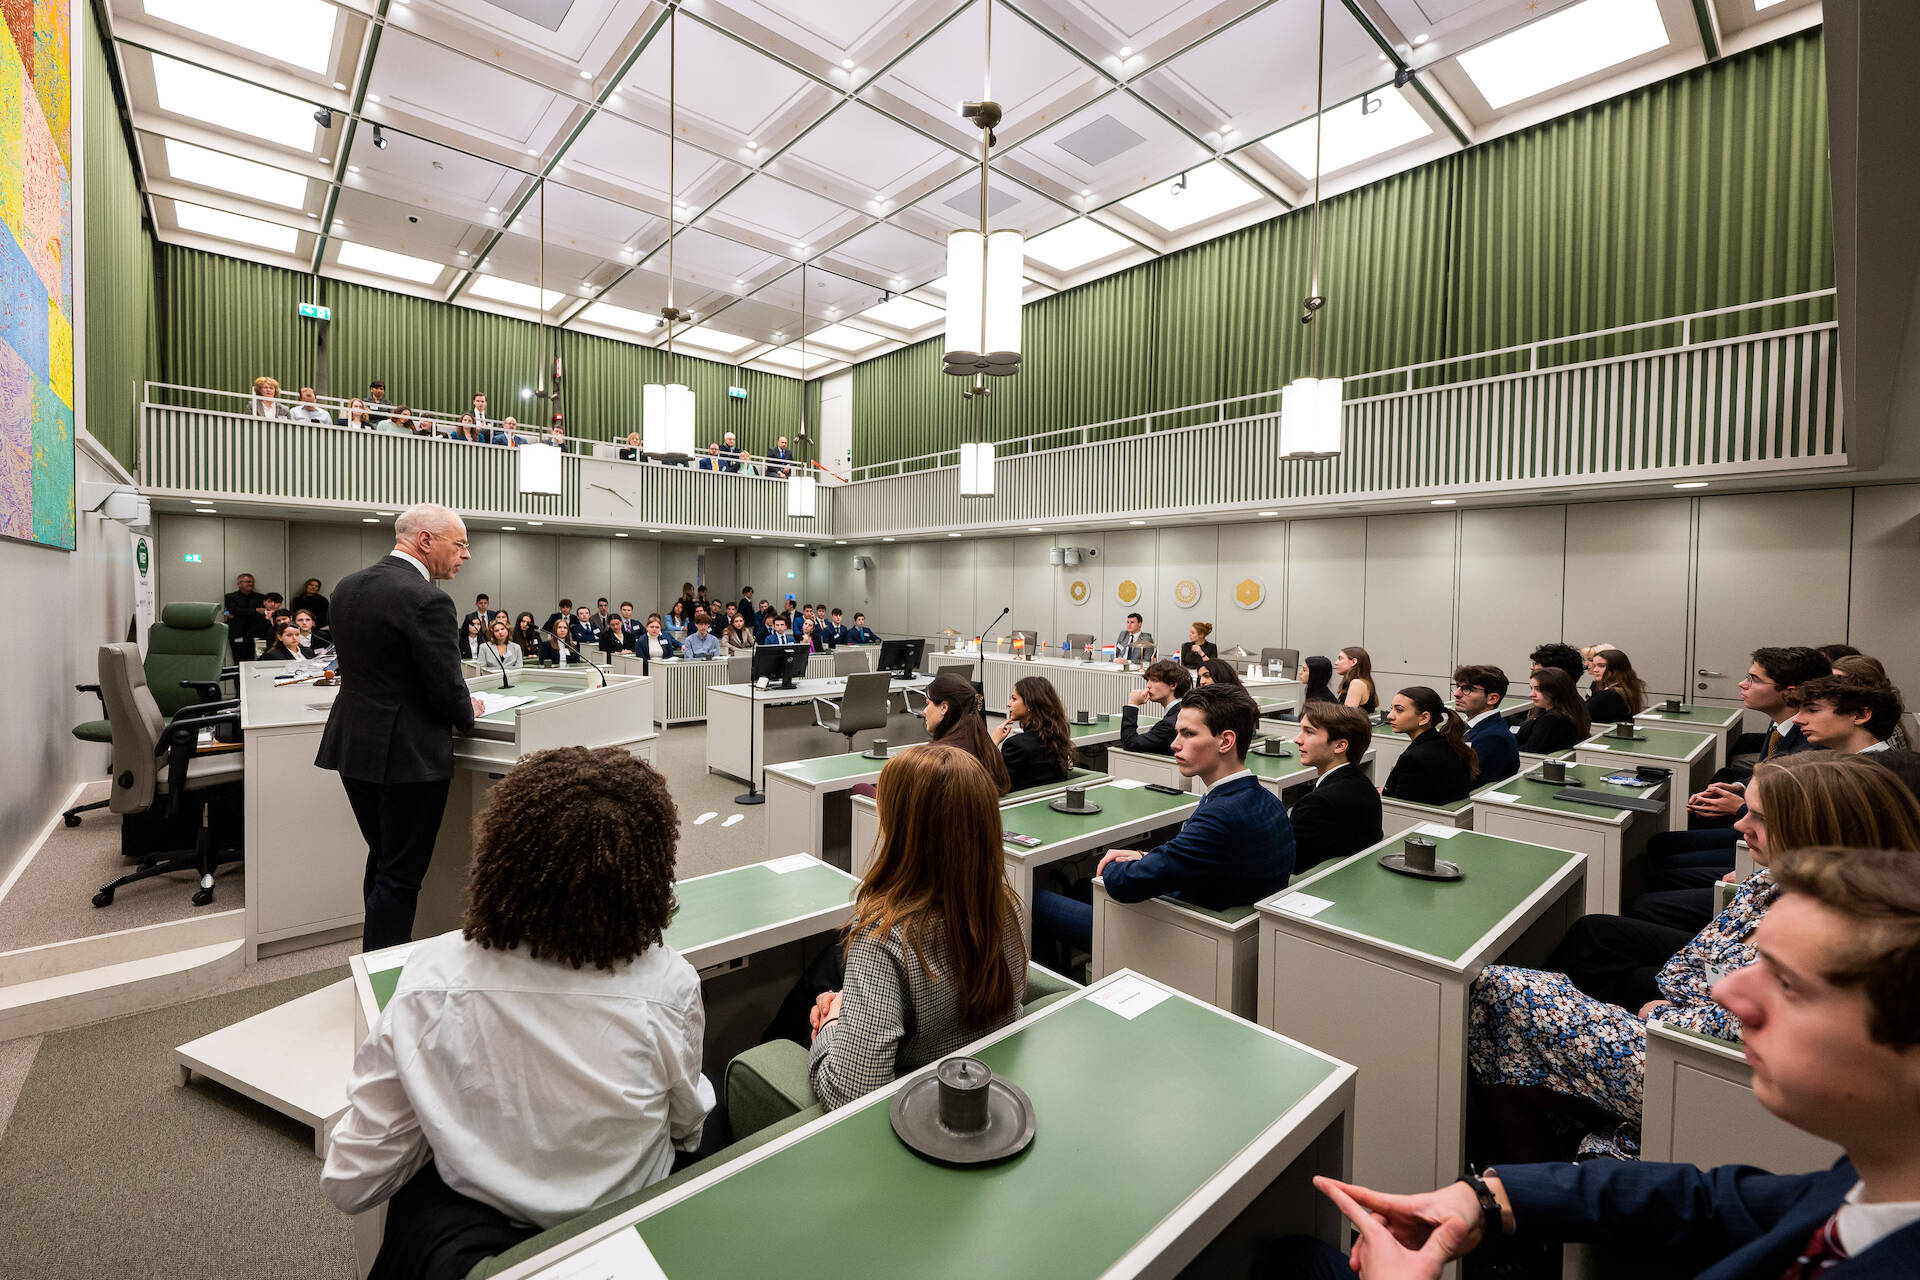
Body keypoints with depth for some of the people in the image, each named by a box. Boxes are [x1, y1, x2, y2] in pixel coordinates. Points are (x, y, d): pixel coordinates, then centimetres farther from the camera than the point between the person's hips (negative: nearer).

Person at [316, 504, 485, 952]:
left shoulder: (347, 587, 7)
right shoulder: (427, 600, -20)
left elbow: (359, 667, 14)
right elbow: (448, 689, -20)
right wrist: (467, 713, 3)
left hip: (353, 746, 9)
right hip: (409, 756, -9)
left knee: (383, 860, 23)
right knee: (400, 876, 3)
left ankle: (377, 955, 37)